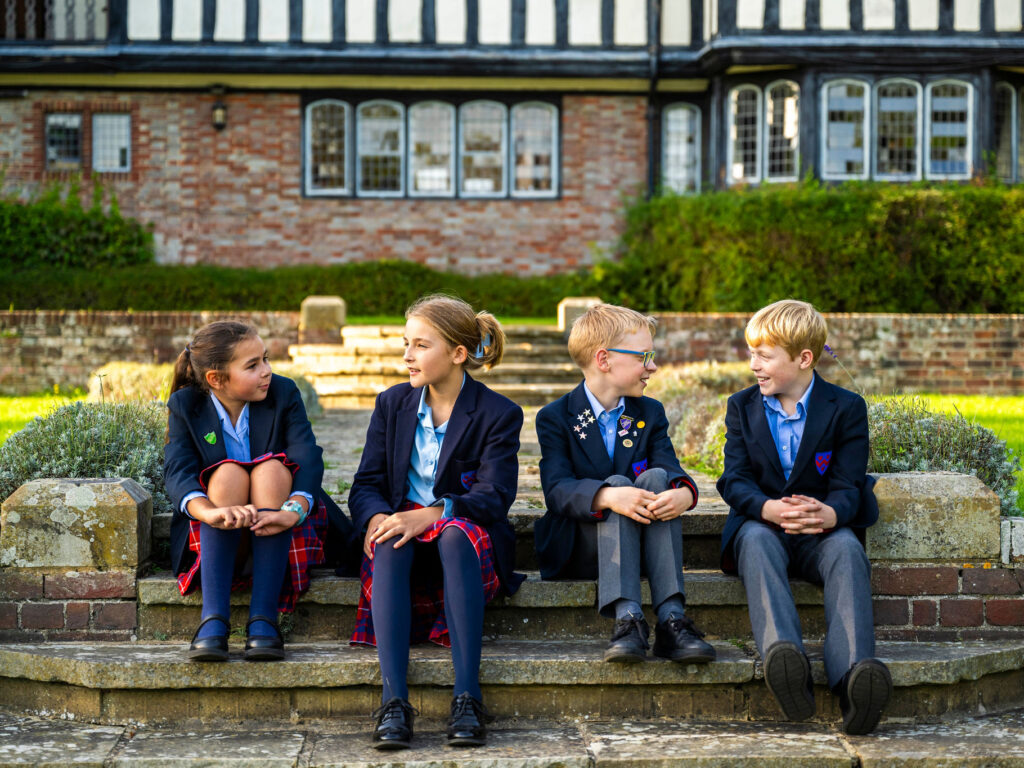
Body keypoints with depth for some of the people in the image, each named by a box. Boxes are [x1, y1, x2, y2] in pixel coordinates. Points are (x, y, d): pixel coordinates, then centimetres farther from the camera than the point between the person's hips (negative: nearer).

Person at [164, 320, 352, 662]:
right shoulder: (185, 405, -4)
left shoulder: (283, 393, -4)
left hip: (277, 534, 0)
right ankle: (213, 620, -42)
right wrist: (209, 511, -43)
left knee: (272, 468, -28)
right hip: (216, 540, 0)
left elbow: (308, 459, -18)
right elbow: (177, 470, -21)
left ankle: (263, 619, -38)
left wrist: (294, 511, -40)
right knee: (228, 472, -29)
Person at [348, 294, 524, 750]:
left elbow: (493, 497, -13)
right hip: (401, 529, 3)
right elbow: (365, 484, 5)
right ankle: (393, 700, -45)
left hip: (465, 534, -2)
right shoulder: (392, 404, 11)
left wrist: (431, 514, -30)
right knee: (388, 544, -34)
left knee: (456, 534, -38)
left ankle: (467, 697, -45)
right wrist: (377, 516, -20)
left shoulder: (498, 414, -1)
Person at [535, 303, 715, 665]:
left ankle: (671, 619, -39)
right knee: (616, 482, -30)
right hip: (577, 551, -3)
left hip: (640, 550, 3)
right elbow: (557, 489, -17)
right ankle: (627, 619, -47)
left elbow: (671, 468, -5)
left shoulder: (650, 414, 12)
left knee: (656, 477, -25)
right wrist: (607, 496, -38)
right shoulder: (555, 418, -1)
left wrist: (684, 492, -31)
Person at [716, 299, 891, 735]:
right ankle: (784, 655, -62)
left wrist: (829, 514, -32)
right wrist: (770, 509, -25)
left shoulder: (846, 409, 3)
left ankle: (854, 675, -59)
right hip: (761, 523, 1)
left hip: (823, 531, -1)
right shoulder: (742, 407, 10)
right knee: (756, 540, -35)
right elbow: (735, 481, -1)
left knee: (847, 549, -35)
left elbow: (848, 486, -5)